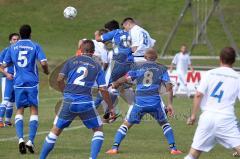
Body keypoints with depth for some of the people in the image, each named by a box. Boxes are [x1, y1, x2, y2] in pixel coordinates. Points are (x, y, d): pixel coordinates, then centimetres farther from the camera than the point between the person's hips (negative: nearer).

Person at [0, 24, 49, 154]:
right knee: (34, 110, 7)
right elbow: (43, 63, -12)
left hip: (18, 84, 2)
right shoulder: (35, 46, -1)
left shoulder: (12, 47, 7)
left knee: (19, 111, 9)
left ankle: (20, 139, -12)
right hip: (32, 83, -2)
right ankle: (30, 141, -5)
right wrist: (46, 71, 9)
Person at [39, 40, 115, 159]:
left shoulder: (72, 61, 9)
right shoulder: (96, 67, 8)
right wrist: (111, 108, 12)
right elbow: (103, 90, 4)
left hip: (69, 101, 1)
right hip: (86, 103, -1)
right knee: (98, 129, 15)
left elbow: (60, 79, 2)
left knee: (56, 130, 14)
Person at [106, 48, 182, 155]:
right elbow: (169, 87, 4)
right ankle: (173, 148, 15)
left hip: (139, 102, 0)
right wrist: (170, 104, 5)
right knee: (164, 123, 22)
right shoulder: (162, 69, 13)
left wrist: (115, 84, 25)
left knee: (126, 124, 15)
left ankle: (115, 148, 5)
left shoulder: (138, 67, 12)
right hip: (155, 102, 0)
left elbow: (125, 79, 6)